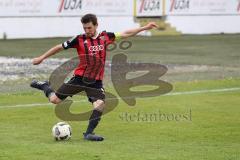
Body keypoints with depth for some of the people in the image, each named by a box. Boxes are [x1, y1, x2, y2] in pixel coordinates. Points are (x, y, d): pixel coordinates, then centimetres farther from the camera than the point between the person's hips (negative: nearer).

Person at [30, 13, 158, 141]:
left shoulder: (105, 37, 3)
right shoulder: (80, 39, -4)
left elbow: (125, 34, 11)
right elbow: (60, 47, 3)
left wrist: (145, 28, 10)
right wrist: (41, 58, 7)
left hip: (96, 81, 2)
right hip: (79, 78, -2)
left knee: (100, 104, -20)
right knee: (55, 100, -3)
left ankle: (89, 133, -8)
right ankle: (45, 86, 29)